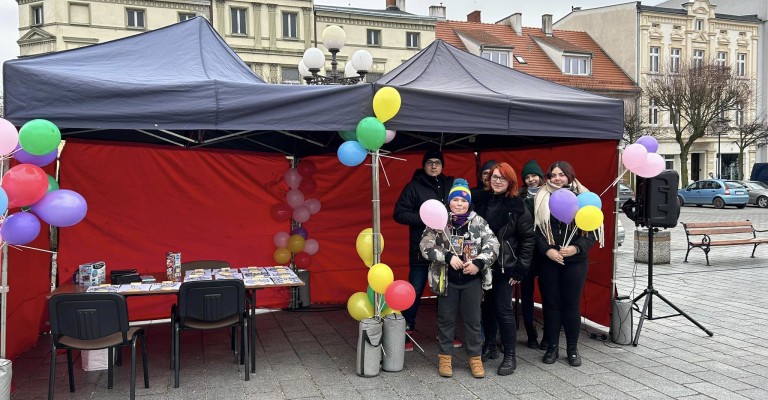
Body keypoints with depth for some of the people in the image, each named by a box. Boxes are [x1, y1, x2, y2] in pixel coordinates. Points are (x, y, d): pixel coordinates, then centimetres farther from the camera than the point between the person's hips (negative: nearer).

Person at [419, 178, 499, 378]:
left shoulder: (478, 222, -1)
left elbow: (493, 245, -4)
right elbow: (425, 246, -10)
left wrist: (479, 262, -18)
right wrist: (448, 257, -19)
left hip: (472, 279, 1)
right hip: (447, 279, -1)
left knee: (473, 319, 10)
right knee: (446, 318, 10)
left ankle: (475, 357, 24)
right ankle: (445, 356, 24)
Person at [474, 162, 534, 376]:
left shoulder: (517, 206, -6)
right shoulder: (481, 201, 7)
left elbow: (527, 239, -6)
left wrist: (520, 269, -9)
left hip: (505, 267, -4)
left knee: (503, 309, -3)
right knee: (488, 306, 14)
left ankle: (510, 356, 9)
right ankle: (489, 345, 32)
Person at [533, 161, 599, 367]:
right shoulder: (541, 199, 4)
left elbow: (591, 230, 1)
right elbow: (536, 229, 1)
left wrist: (576, 248, -14)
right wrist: (547, 250, -13)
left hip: (575, 261, -1)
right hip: (548, 260, 1)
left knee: (571, 304, 5)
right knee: (551, 303, 7)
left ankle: (572, 348, 19)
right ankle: (552, 346, 19)